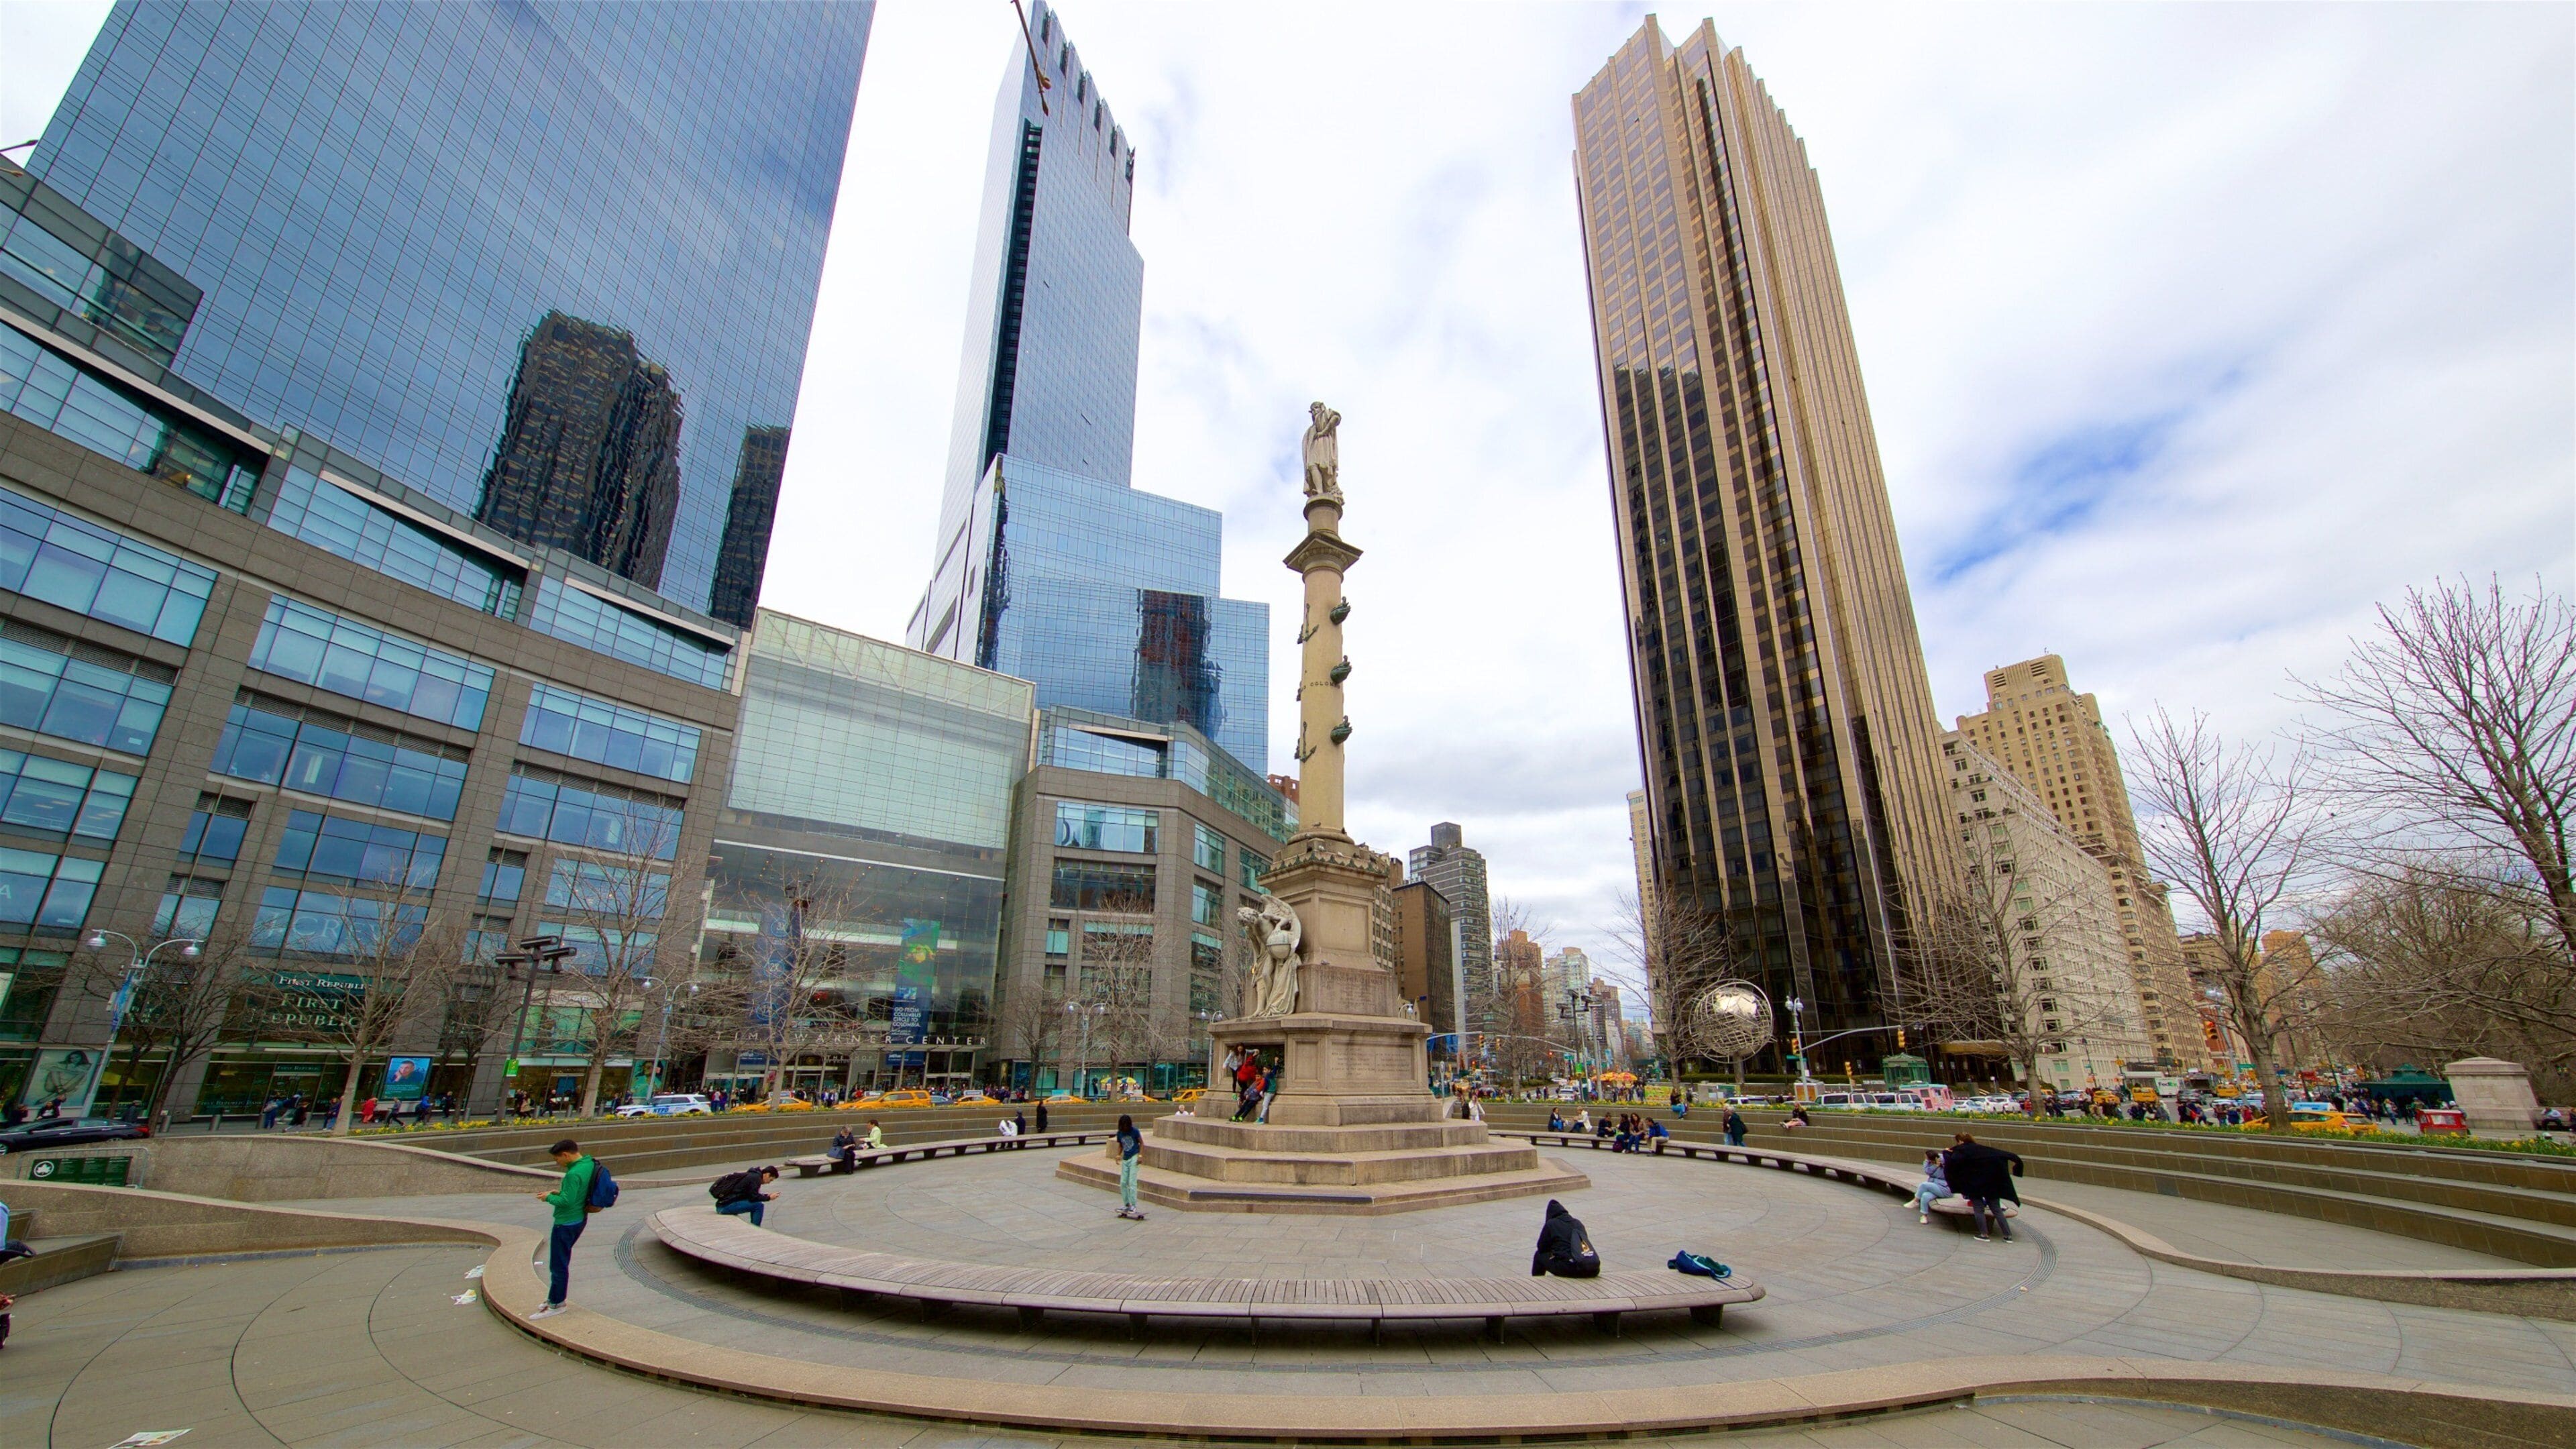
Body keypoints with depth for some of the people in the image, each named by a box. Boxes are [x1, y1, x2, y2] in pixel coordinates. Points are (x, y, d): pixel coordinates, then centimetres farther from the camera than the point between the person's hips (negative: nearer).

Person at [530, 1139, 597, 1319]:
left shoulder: (574, 1174, -26)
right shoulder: (589, 1164, 3)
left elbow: (566, 1201, -26)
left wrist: (549, 1198, -10)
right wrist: (560, 1193, 7)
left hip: (566, 1224, -10)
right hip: (579, 1219, 10)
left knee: (558, 1265, 4)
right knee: (561, 1262, 22)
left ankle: (556, 1304, 14)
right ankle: (555, 1298, 32)